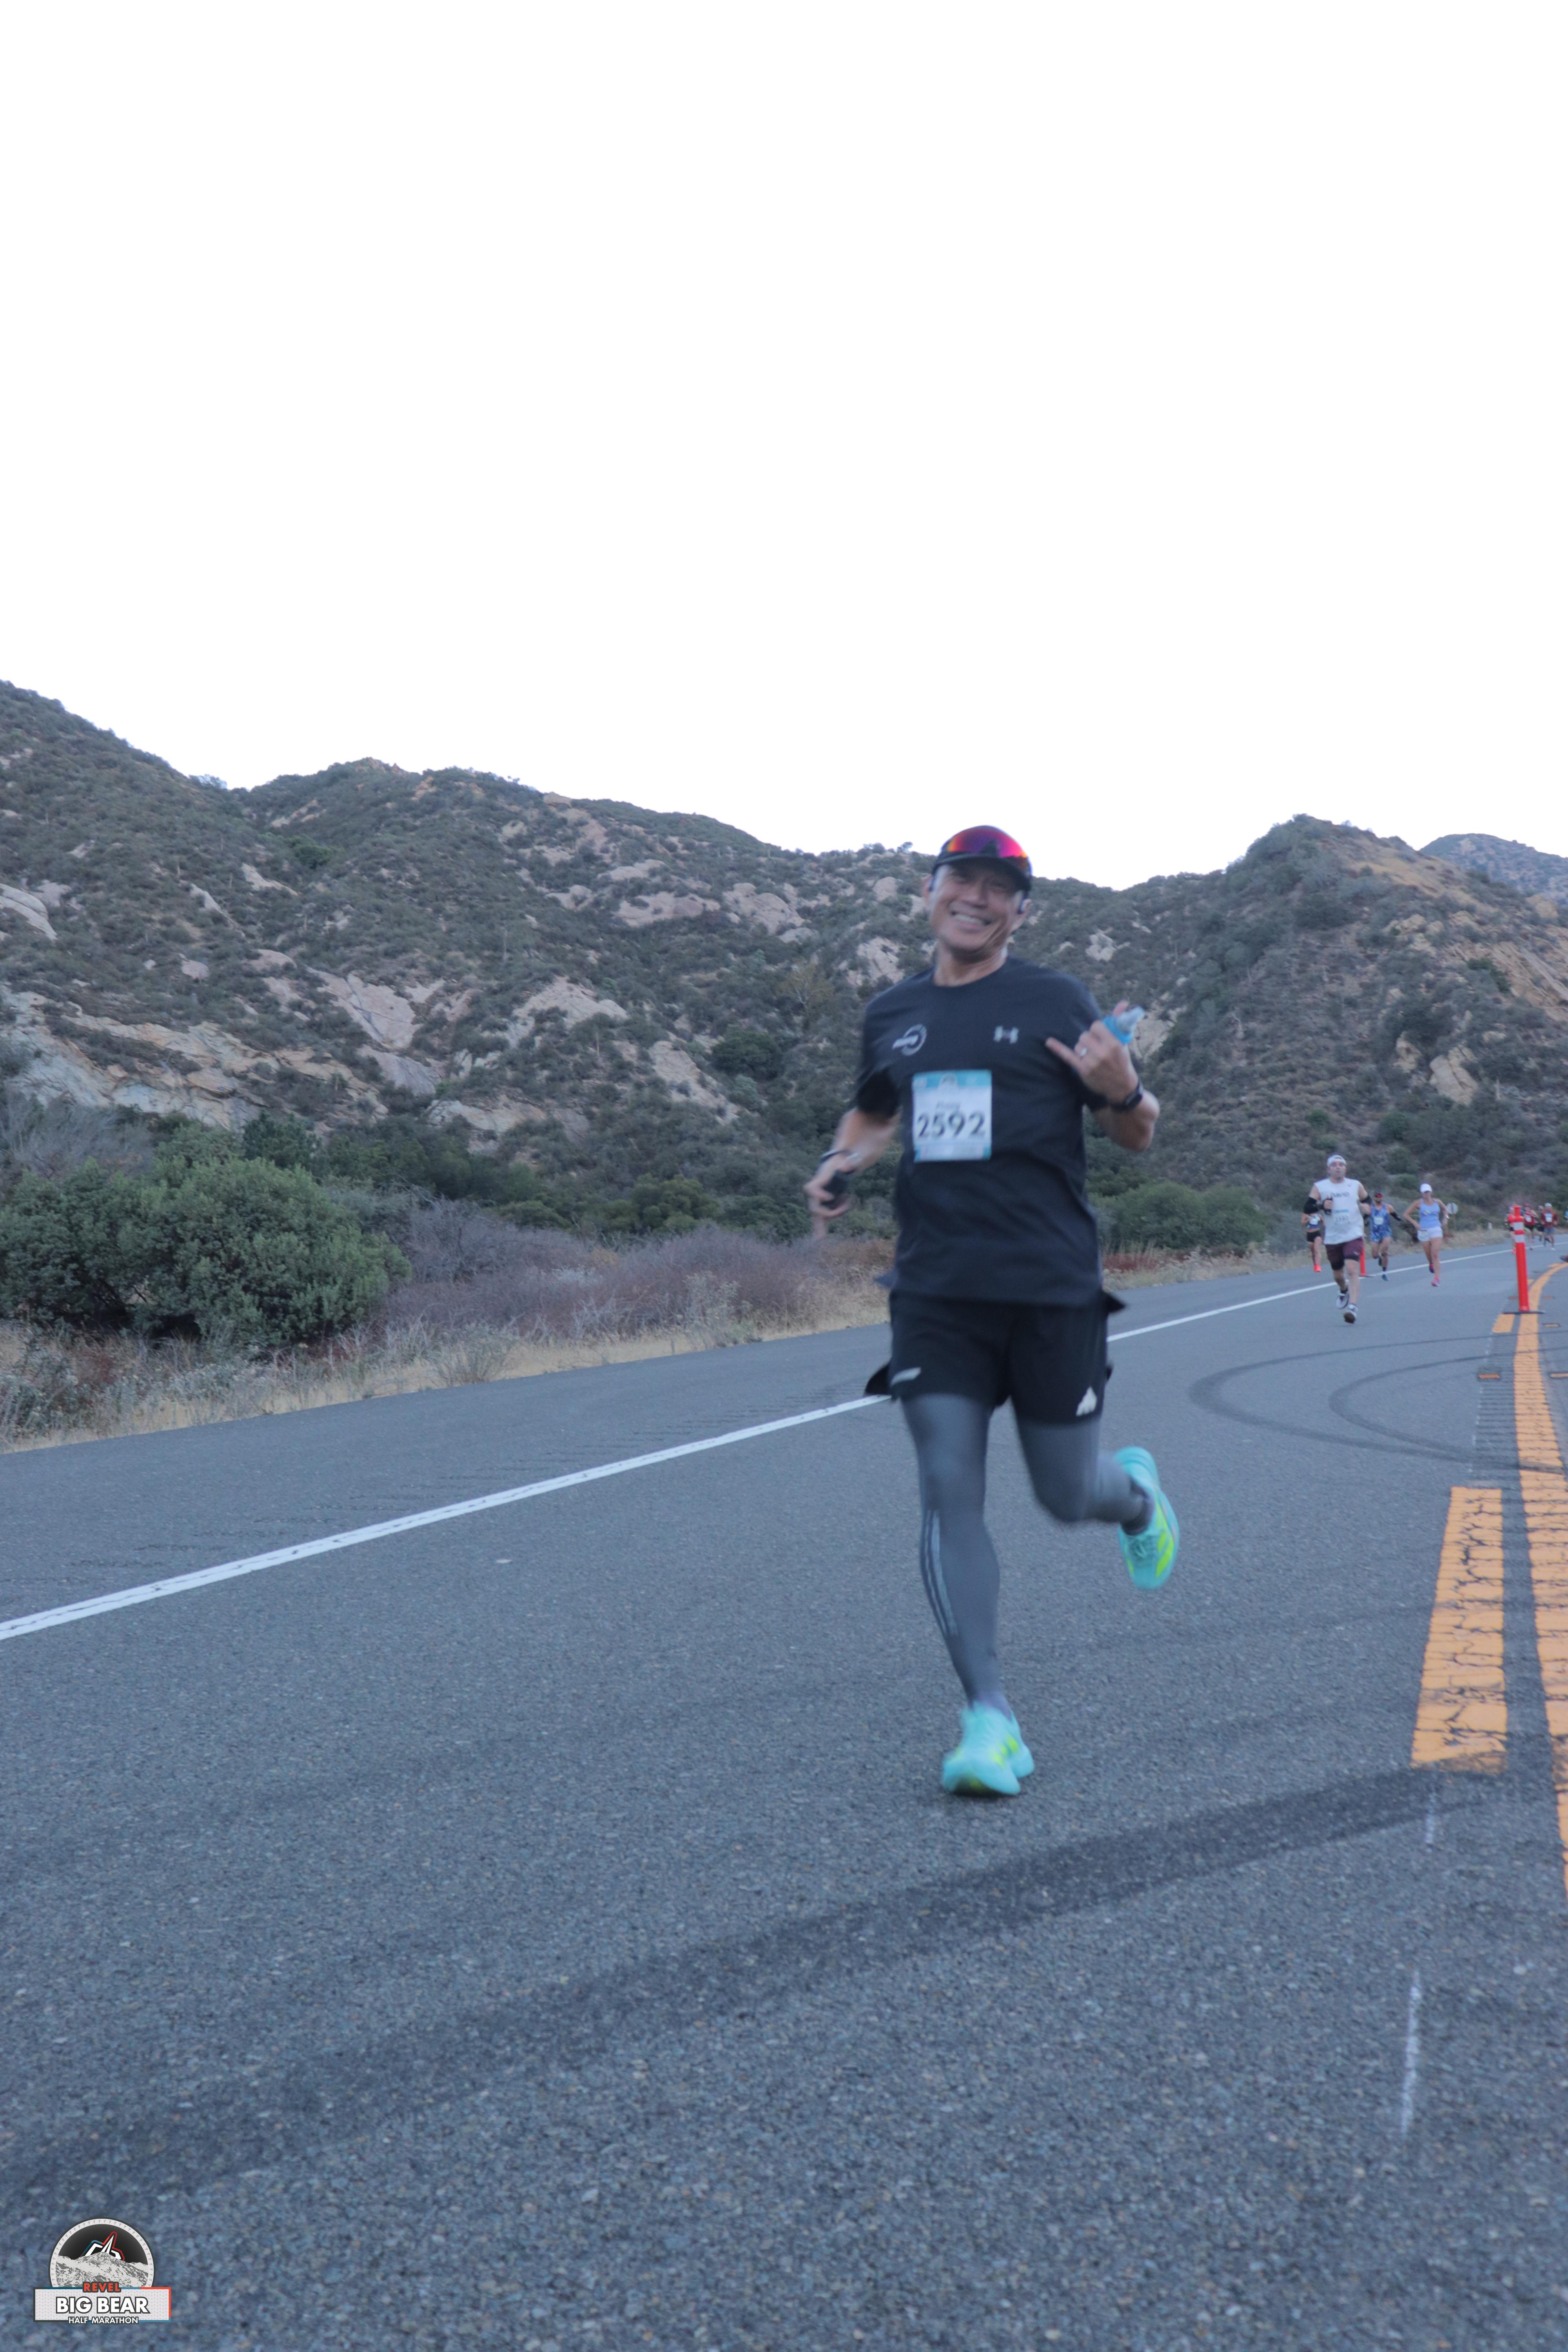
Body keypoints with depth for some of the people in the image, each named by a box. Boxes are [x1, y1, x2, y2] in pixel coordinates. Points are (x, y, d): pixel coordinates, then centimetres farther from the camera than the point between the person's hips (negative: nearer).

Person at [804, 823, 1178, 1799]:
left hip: (1053, 1289, -2)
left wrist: (1121, 1090, -18)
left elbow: (1139, 1135, 5)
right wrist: (843, 1164, 10)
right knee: (949, 1491, -8)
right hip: (936, 1289, 3)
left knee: (1066, 1496, 6)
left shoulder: (1057, 1002, 1)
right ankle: (990, 1716, -2)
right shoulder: (893, 1014, 12)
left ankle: (1135, 1492, 44)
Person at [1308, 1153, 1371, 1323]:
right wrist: (1321, 1205, -20)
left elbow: (1367, 1201, 20)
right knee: (1337, 1274, 13)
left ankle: (1352, 1307, -25)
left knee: (1352, 1270, -20)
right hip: (1332, 1238, 1)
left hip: (1353, 1236, -1)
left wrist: (1366, 1207, -3)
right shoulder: (1320, 1187, 3)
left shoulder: (1356, 1186, 7)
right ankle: (1344, 1291, 48)